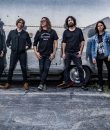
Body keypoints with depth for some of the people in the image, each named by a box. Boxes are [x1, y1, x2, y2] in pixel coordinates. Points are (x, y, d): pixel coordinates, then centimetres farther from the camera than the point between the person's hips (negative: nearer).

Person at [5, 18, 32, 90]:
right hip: (14, 53, 1)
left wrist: (27, 47, -1)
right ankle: (9, 82, 9)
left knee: (24, 68, -1)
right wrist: (10, 46, 2)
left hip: (23, 53, 0)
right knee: (11, 68, -1)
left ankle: (25, 83, 9)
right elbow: (7, 41, 17)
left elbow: (29, 43, 15)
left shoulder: (25, 33, 8)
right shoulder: (12, 32, 10)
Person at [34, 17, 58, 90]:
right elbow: (35, 43, 12)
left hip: (49, 55, -2)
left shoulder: (52, 32, 3)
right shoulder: (39, 32, 9)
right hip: (41, 54, 2)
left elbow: (55, 43, 1)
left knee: (46, 69, -7)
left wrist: (54, 53, -6)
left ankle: (41, 84, -6)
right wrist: (36, 52, 0)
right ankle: (44, 84, 12)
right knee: (41, 69, 1)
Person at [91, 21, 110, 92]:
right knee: (99, 71, 9)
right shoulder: (95, 37, 9)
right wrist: (93, 57, 2)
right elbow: (93, 47, 10)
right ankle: (100, 86, 19)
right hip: (98, 57, 3)